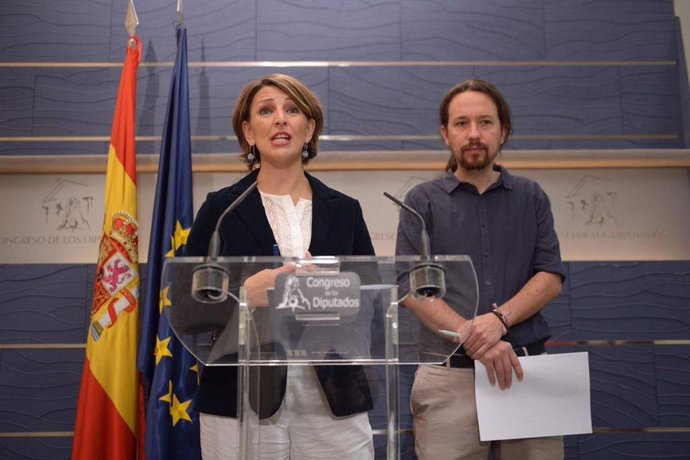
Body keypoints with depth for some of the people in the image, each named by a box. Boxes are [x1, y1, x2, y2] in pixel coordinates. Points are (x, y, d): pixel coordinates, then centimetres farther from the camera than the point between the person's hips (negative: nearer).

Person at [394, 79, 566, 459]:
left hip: (527, 370, 2)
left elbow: (551, 277, 3)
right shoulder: (423, 200, 5)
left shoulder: (531, 197, 11)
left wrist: (499, 319, -15)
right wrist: (472, 336, -17)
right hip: (449, 376, -2)